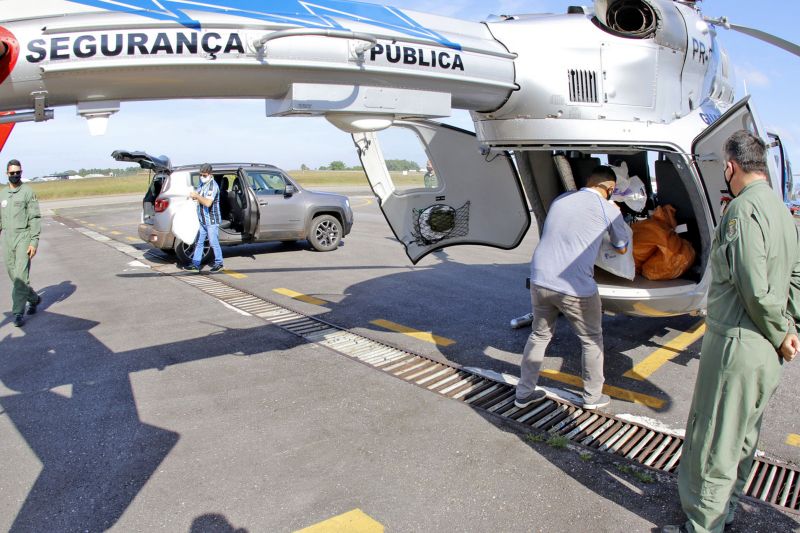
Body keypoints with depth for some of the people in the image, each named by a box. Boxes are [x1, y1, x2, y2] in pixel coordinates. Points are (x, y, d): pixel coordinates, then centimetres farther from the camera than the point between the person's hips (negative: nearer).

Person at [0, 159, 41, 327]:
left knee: (21, 276, -10)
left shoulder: (28, 192, -4)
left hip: (23, 237, -6)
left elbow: (34, 218, -8)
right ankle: (34, 298, 32)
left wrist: (34, 242, -15)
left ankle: (18, 312, -6)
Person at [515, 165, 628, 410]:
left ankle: (524, 393, 29)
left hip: (539, 281, 5)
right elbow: (621, 249, 16)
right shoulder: (609, 209, 0)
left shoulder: (560, 199, 14)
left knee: (539, 335, 22)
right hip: (575, 288, -5)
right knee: (592, 341, 18)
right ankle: (592, 397, 32)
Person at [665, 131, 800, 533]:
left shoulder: (743, 208, -19)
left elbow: (754, 289, -24)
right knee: (744, 435, 22)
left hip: (738, 344, -10)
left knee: (712, 439, 3)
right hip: (766, 352, 10)